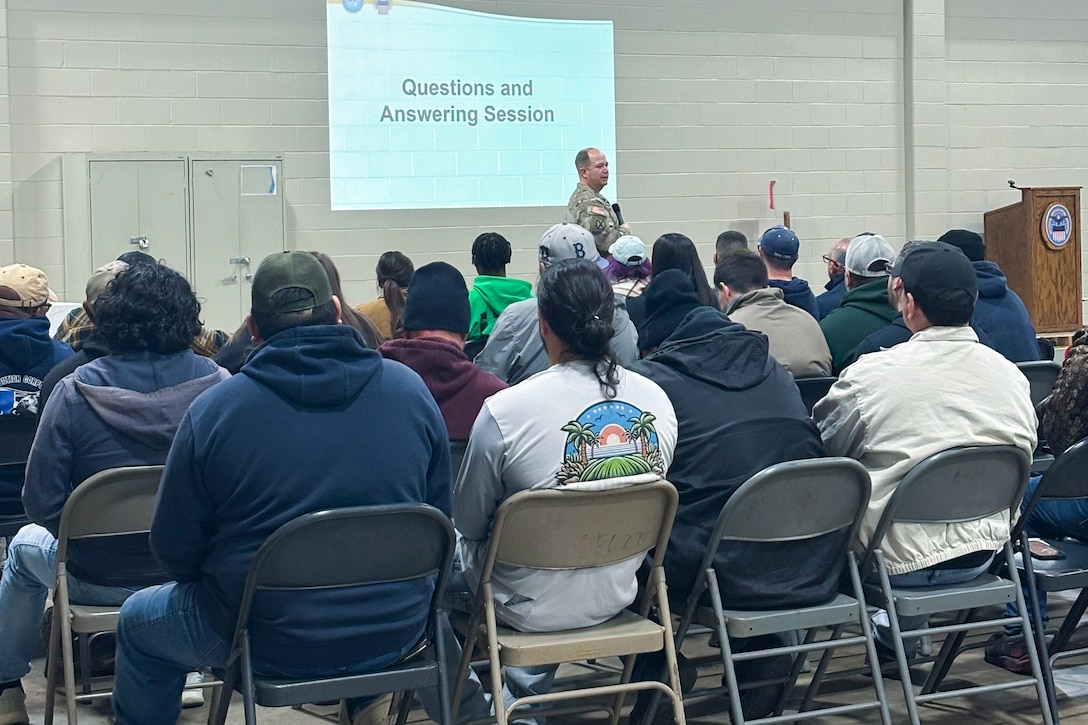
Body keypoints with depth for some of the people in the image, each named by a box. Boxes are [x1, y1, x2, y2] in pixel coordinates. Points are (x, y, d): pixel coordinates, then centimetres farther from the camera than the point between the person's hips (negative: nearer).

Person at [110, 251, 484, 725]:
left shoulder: (211, 411, -12)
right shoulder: (410, 390, -4)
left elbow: (175, 551, -4)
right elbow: (440, 518, 6)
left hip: (270, 643, -3)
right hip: (397, 632, 3)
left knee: (138, 620, 25)